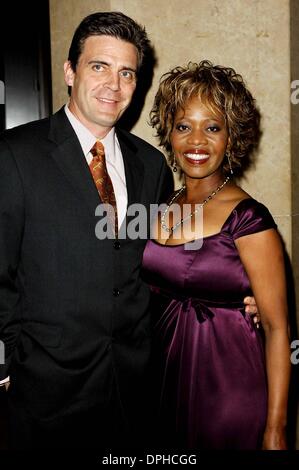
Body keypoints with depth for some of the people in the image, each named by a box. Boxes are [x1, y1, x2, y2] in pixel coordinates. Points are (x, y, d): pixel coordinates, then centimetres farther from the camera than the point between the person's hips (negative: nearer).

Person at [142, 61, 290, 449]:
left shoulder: (248, 219, -17)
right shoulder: (162, 208, 1)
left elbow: (277, 328, -15)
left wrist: (275, 429, -16)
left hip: (229, 387, -5)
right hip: (165, 380, 6)